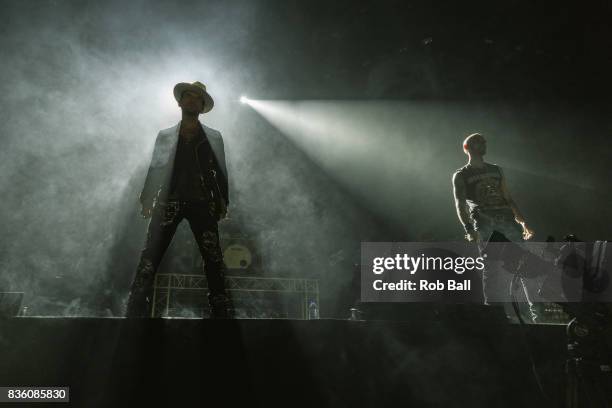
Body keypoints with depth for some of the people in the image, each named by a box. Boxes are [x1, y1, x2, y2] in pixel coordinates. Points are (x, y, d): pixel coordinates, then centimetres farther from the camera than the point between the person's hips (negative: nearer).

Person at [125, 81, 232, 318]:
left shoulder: (213, 137, 17)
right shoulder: (165, 136, 18)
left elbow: (221, 172, 12)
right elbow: (154, 170, 12)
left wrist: (222, 203, 0)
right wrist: (147, 200, 0)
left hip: (202, 203, 0)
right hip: (169, 202, 0)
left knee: (214, 261, -7)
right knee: (148, 260, -10)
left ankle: (221, 312, -1)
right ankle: (136, 314, -9)